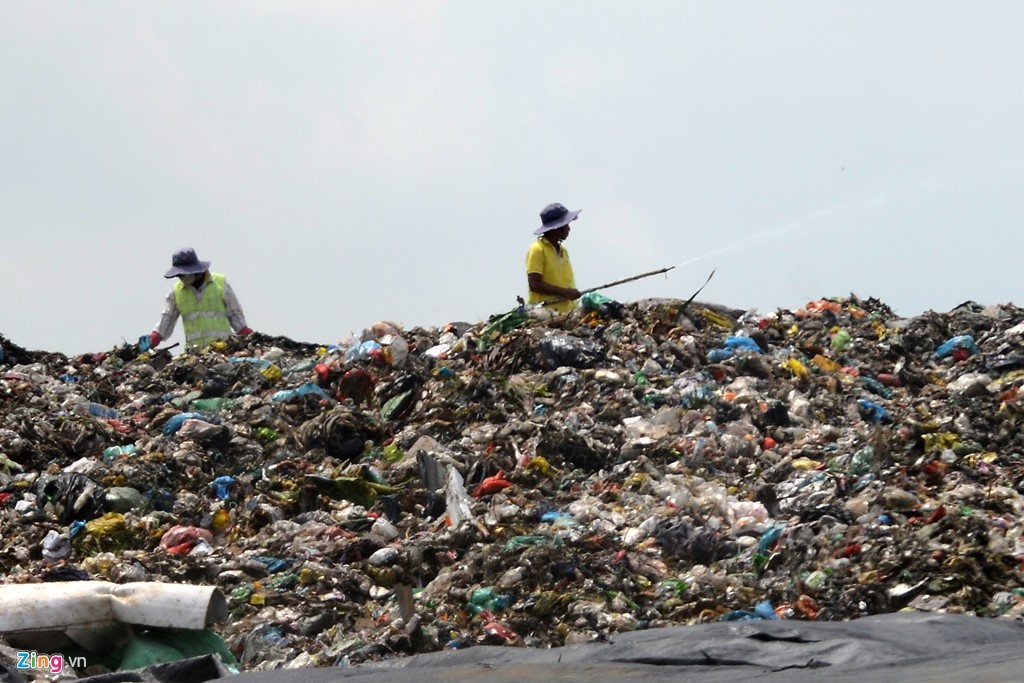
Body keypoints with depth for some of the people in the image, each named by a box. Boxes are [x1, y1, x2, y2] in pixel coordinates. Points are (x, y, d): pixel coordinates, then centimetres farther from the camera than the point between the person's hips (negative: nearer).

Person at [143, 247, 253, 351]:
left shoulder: (220, 283, 6)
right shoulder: (177, 290, 12)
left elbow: (235, 315, 12)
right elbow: (167, 320, 16)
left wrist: (247, 336, 0)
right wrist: (152, 340, 2)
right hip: (194, 349, 2)